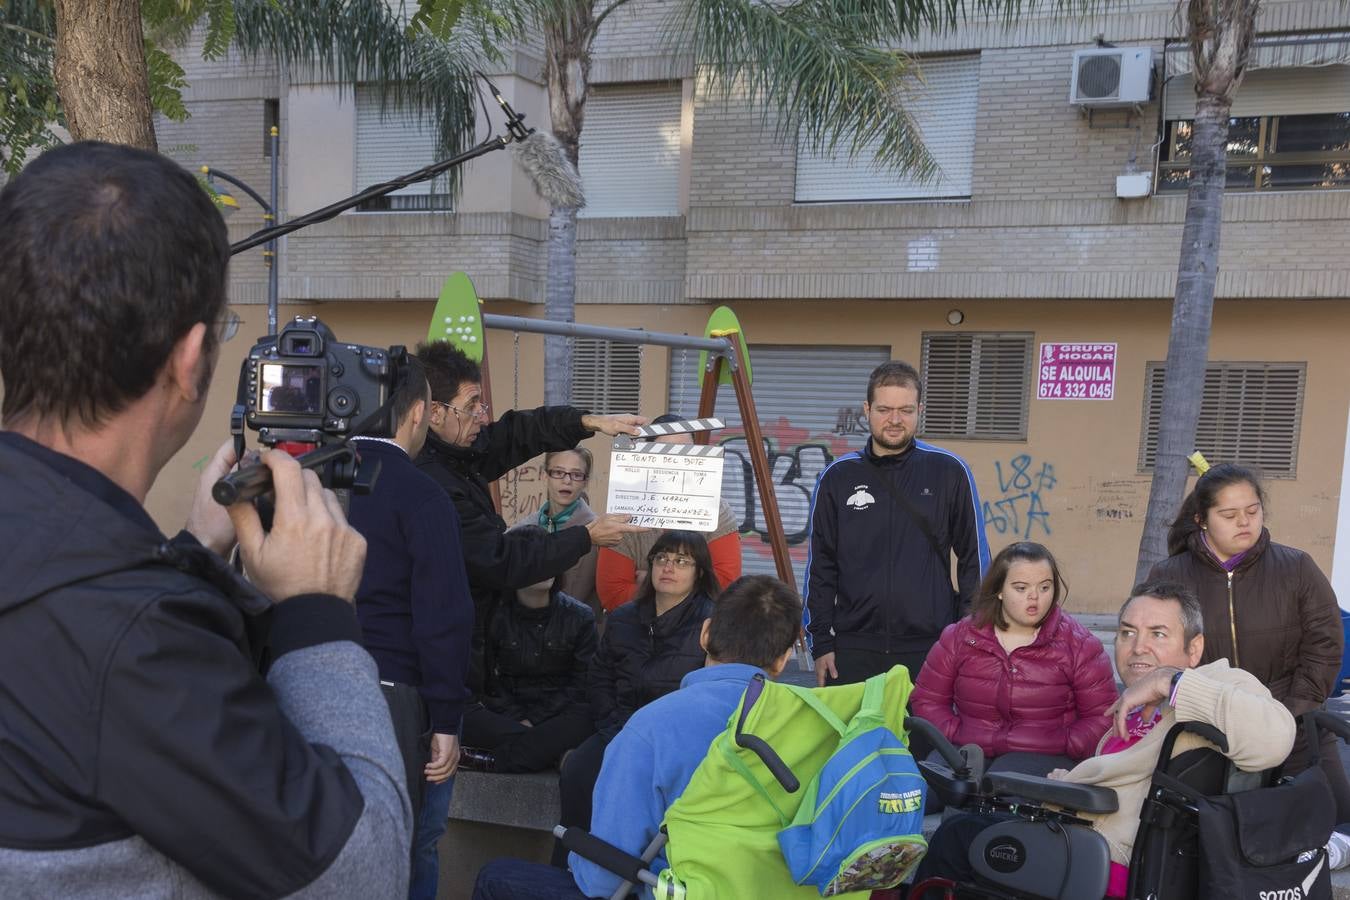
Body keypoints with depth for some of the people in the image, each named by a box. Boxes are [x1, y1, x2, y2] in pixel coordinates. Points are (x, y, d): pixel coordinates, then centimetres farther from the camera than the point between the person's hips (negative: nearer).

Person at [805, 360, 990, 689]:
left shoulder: (950, 471, 1)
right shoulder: (838, 477, 4)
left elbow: (974, 558, 5)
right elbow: (820, 567, 8)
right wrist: (821, 643, 4)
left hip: (930, 651, -1)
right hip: (853, 651, 1)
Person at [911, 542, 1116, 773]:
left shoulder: (1079, 645, 4)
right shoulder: (959, 637, 8)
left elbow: (1102, 715, 4)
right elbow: (926, 699, 13)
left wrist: (1065, 747, -12)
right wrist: (957, 735, -4)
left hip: (1044, 756, -1)